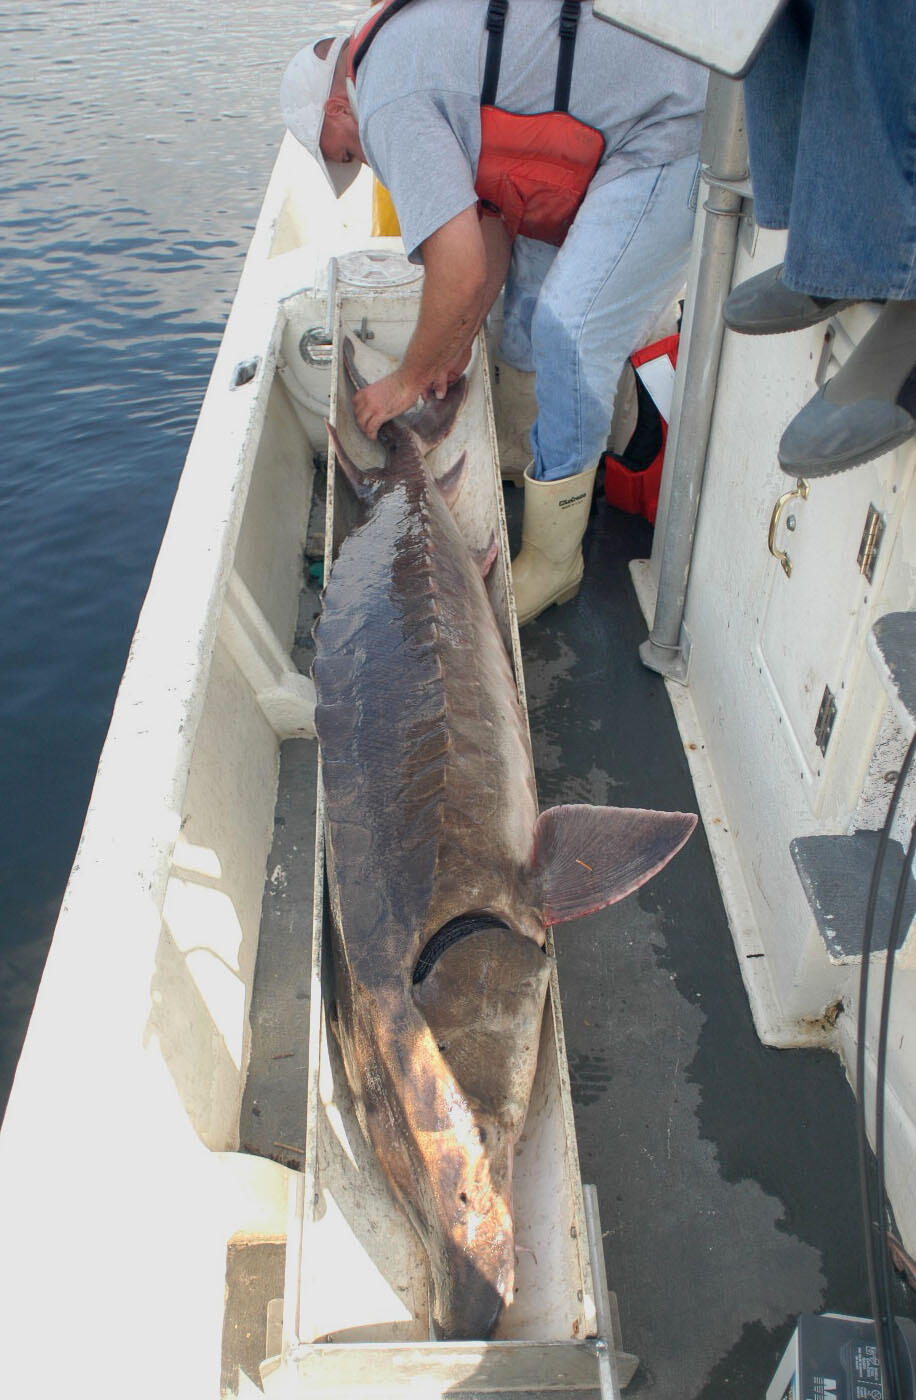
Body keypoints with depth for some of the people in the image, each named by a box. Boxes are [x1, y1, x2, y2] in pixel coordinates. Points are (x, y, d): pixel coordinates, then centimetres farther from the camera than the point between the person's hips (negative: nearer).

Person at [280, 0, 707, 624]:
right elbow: (495, 217, 18)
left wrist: (409, 378, -5)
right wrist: (459, 343, 18)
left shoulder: (386, 102, -15)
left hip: (672, 125, -11)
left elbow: (461, 271, -21)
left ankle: (552, 562, -3)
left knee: (570, 327, -14)